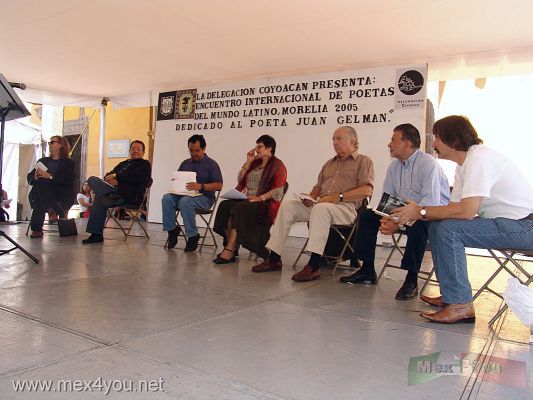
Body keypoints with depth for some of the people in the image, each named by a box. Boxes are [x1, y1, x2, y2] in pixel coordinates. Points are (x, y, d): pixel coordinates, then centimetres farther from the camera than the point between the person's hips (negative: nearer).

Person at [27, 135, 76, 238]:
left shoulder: (68, 162, 9)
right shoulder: (43, 161, 26)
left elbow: (69, 180, -10)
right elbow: (29, 177, 17)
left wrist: (50, 176, -20)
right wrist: (35, 177, -7)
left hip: (61, 194, -4)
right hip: (41, 191, 4)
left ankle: (37, 229, -27)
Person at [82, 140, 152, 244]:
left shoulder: (145, 164, 12)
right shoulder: (124, 163, 32)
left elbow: (134, 177, -9)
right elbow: (108, 175, 20)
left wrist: (115, 176, -7)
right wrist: (110, 179, -4)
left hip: (132, 196, -7)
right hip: (117, 194, 7)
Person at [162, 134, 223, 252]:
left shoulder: (211, 164, 3)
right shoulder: (185, 163, 20)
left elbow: (219, 185, -8)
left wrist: (201, 186, -22)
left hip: (204, 197, -5)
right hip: (183, 194, 5)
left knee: (185, 201, -36)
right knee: (166, 198, -24)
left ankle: (193, 236, -25)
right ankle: (171, 229, -13)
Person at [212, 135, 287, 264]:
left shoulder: (277, 165, 1)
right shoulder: (255, 162, 23)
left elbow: (278, 190, -10)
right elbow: (240, 180, 17)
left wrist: (259, 198, -20)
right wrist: (248, 162, 10)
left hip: (265, 204, -7)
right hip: (247, 199, 7)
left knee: (239, 208, -33)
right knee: (225, 205, -22)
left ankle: (229, 249, -32)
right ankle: (231, 247, -25)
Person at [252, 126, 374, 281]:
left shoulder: (363, 161, 7)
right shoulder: (330, 163, 27)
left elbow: (367, 190, -8)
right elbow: (318, 187, 27)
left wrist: (338, 196, -16)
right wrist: (310, 197, 3)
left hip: (346, 207, -7)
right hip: (320, 204, 7)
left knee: (320, 209, -38)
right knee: (287, 205, -12)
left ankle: (314, 265, -41)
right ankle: (274, 258, -14)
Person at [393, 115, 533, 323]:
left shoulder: (479, 159, -19)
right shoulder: (464, 164, 12)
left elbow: (466, 211, -29)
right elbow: (455, 209, 6)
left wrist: (422, 211, -18)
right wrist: (417, 213, -8)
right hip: (505, 223, 10)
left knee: (449, 229, -23)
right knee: (437, 226, 4)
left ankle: (461, 305, -16)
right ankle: (451, 294, 10)